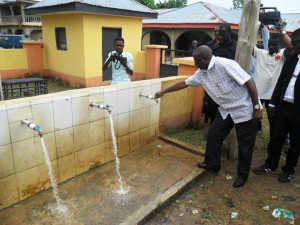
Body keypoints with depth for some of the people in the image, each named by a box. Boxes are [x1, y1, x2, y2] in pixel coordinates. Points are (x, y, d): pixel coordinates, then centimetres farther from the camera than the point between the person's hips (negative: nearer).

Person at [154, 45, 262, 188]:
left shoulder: (225, 65, -25)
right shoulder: (201, 73, -1)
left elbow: (249, 82, -24)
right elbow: (184, 83, 10)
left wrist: (256, 108, -22)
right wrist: (163, 92, 14)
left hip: (244, 110, -7)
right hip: (226, 109, 8)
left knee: (245, 144, 5)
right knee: (214, 134, 11)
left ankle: (242, 175, 23)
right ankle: (212, 164, 31)